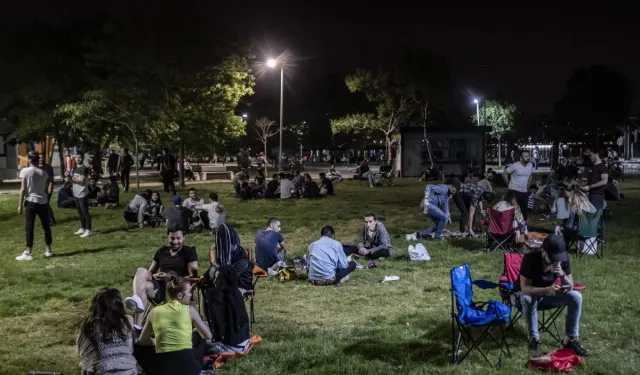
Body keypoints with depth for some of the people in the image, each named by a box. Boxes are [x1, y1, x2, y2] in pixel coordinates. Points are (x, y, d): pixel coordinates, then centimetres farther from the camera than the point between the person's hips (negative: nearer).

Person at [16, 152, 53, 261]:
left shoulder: (25, 171, -4)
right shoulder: (44, 172, 9)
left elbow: (23, 189, -9)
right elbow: (47, 189, 10)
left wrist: (20, 205, -6)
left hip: (31, 202, -4)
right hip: (43, 202, 4)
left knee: (29, 227, -3)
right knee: (46, 226, 11)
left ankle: (28, 253, -5)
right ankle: (48, 250, 18)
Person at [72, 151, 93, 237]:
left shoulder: (84, 168, -13)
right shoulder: (75, 168, 14)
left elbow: (81, 181, -21)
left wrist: (71, 178, -18)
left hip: (83, 194, -9)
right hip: (76, 194, 9)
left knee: (85, 212, -5)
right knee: (80, 212, 15)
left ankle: (88, 230, -2)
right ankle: (82, 228, 25)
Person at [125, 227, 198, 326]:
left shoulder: (189, 252, 7)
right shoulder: (161, 251, 23)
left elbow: (194, 276, -4)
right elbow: (150, 271, 24)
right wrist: (154, 276, -2)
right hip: (160, 286, 5)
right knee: (142, 271, -26)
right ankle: (137, 302, -50)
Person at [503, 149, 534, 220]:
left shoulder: (530, 165, 1)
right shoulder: (515, 166, -16)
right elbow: (504, 174, -6)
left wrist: (527, 185, 16)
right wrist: (509, 184, -3)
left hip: (524, 192, 6)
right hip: (514, 191, -6)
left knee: (525, 210, 11)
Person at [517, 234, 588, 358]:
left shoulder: (564, 259, -16)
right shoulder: (530, 259, -29)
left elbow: (570, 287, -14)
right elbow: (524, 288, -31)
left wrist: (562, 275, -35)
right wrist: (547, 290, -45)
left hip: (550, 295, 4)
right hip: (531, 294, -4)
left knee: (576, 296, -19)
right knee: (527, 299, -39)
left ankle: (570, 339, -10)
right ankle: (534, 339, -23)